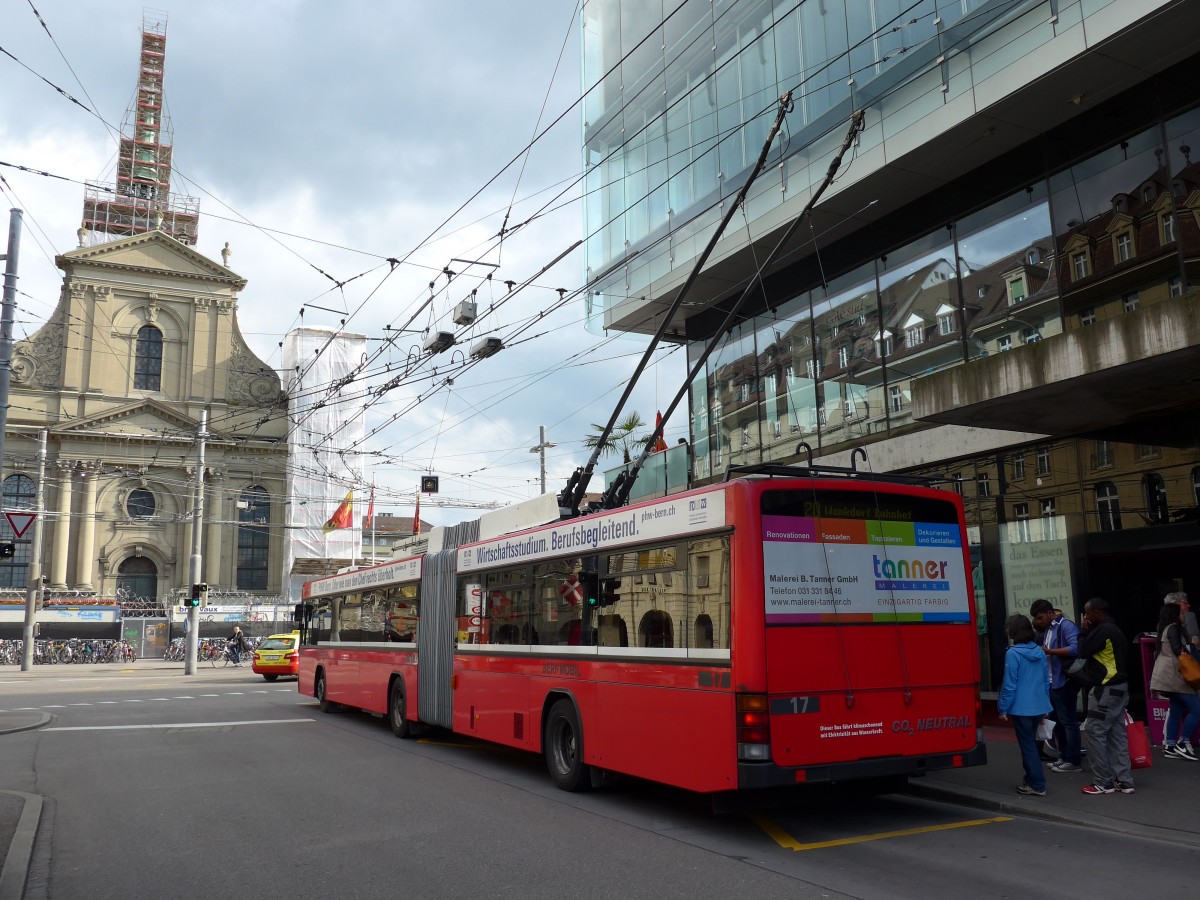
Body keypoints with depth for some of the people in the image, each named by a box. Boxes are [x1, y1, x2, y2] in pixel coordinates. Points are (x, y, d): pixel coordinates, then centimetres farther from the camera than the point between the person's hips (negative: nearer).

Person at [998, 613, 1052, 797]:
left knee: (1027, 746, 3)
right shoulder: (1039, 652, 4)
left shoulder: (1013, 654, -16)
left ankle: (1037, 785, 6)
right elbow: (1046, 680, 12)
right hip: (1039, 706, 7)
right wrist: (1045, 702, 22)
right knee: (1030, 743, 20)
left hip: (1021, 708, -7)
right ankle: (1031, 780, 28)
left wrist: (1003, 708, -6)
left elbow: (1009, 684, -15)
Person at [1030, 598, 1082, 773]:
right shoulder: (1048, 628, 15)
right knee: (1058, 721, 15)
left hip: (1064, 682, -9)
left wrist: (1049, 651, -24)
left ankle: (1074, 761, 3)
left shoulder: (1067, 626, -12)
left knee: (1068, 721, -4)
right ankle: (1065, 757, 23)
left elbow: (1075, 648, -25)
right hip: (1051, 682, 9)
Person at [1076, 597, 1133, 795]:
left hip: (1107, 690, -10)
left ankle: (1103, 782, 0)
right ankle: (1124, 781, 14)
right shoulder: (1113, 629, 14)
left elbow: (1083, 652, -16)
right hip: (1119, 687, 10)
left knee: (1093, 732, -4)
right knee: (1116, 735, 11)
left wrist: (1084, 631, -5)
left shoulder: (1103, 630, -17)